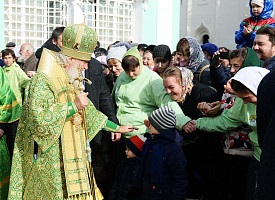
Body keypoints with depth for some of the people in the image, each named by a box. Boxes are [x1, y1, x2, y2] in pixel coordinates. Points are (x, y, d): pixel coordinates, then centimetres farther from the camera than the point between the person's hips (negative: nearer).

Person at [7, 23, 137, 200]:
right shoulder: (43, 81, -14)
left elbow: (89, 112, 25)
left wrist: (117, 128, 25)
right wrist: (73, 106, -22)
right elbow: (38, 118, -26)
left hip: (73, 158, 8)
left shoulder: (73, 83, 16)